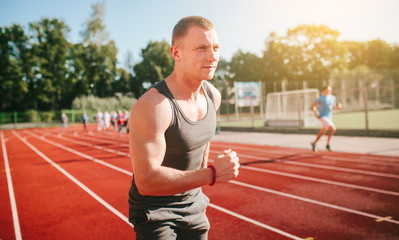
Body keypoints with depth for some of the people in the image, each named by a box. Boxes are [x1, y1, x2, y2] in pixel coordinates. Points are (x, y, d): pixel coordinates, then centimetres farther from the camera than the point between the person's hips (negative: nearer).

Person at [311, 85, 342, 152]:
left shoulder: (332, 98, 8)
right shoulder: (320, 98, -11)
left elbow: (333, 107, 17)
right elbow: (313, 106, -6)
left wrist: (337, 106, -4)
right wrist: (315, 113, -19)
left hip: (329, 117, 8)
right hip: (323, 117, -8)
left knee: (322, 133, 16)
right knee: (333, 128, -23)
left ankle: (314, 144, 32)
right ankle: (328, 144, -10)